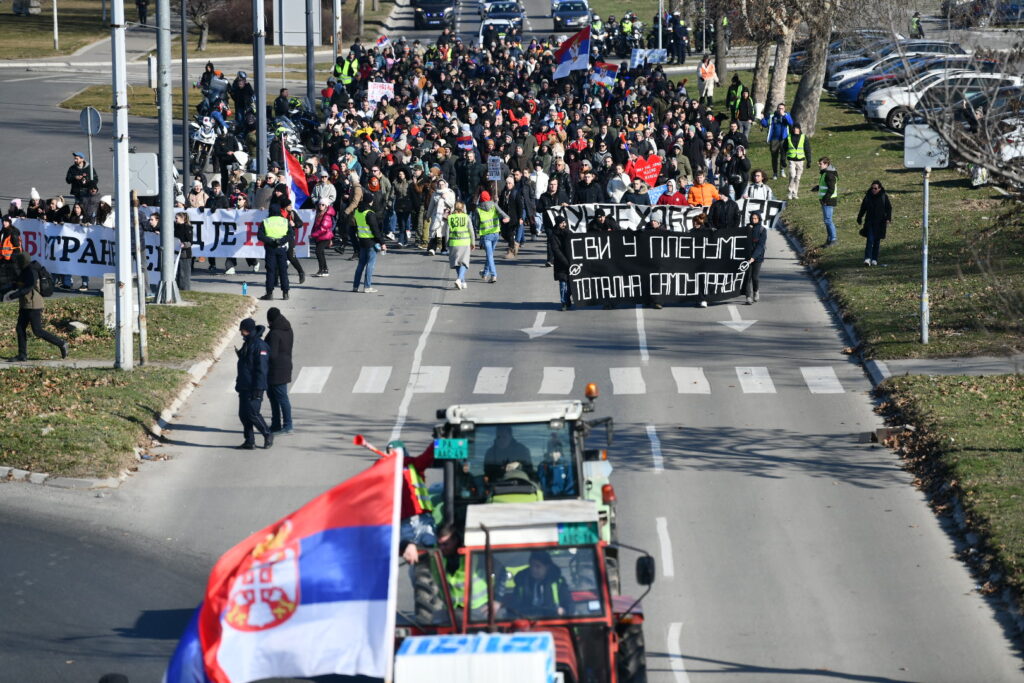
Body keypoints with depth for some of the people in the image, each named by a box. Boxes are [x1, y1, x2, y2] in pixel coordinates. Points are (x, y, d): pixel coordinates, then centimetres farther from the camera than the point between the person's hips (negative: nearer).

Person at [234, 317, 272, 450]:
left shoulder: (260, 346, -14)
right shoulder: (247, 344, 16)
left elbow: (262, 369, -18)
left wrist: (258, 388, -21)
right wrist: (239, 384, 24)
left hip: (254, 388, -10)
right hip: (244, 387, 10)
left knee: (252, 413, -11)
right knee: (243, 414, 7)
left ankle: (267, 435, 7)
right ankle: (249, 442, 12)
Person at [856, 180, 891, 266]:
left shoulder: (884, 196, -1)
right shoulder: (868, 196, 4)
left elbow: (889, 208, 2)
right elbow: (863, 208, 13)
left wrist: (888, 219, -10)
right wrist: (859, 218, 15)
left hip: (880, 223, 0)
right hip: (870, 222, 0)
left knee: (877, 241, 5)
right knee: (869, 240, -11)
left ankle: (874, 259, 15)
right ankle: (867, 258, -16)